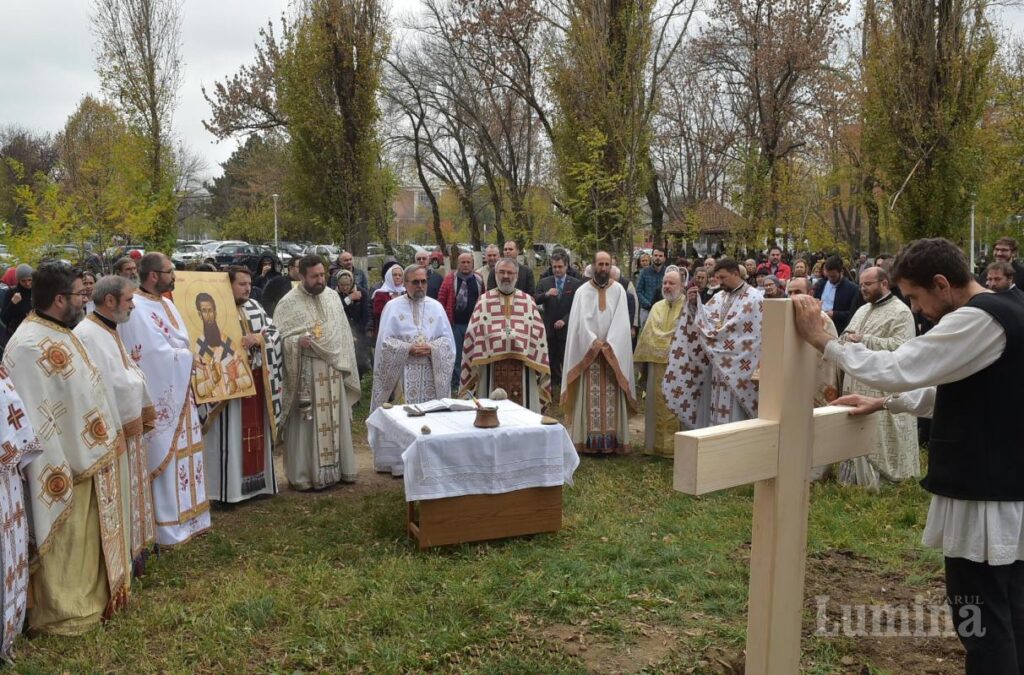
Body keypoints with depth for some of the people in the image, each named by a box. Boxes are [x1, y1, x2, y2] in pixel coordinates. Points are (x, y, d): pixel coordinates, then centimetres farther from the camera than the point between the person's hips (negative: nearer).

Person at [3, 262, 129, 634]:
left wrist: (103, 443, 16)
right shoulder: (32, 346, -24)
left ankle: (85, 598, 34)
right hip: (63, 462, -10)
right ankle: (61, 612, 20)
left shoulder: (58, 335, 7)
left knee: (83, 533, 20)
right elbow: (37, 417, -24)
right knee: (64, 539, 5)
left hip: (84, 455, 10)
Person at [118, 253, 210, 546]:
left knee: (183, 454, 14)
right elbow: (156, 354, -21)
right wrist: (188, 357, -8)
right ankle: (168, 527, 8)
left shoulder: (165, 303, 12)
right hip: (158, 398, -9)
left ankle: (186, 517, 25)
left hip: (178, 394, 9)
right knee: (165, 459, -2)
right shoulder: (136, 309, -17)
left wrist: (183, 355, -9)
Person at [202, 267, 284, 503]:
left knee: (256, 430, 12)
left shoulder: (254, 307, 11)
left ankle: (256, 480, 22)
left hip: (257, 381, 6)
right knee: (232, 435, -3)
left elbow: (274, 333, 6)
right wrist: (235, 345, -23)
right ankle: (229, 487, 4)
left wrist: (257, 338, -11)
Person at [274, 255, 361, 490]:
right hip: (305, 372, -5)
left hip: (333, 370, 5)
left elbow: (343, 333, 15)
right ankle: (304, 475, 8)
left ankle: (337, 468, 21)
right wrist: (299, 341, -29)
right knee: (306, 425, -1)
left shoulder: (333, 298, 9)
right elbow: (279, 339, -10)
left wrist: (346, 366, 11)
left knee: (335, 422, 11)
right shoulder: (288, 303, -7)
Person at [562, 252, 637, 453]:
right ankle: (589, 440, 0)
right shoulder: (583, 291, 3)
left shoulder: (618, 290, 5)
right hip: (588, 352, -1)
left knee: (612, 397, -1)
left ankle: (612, 440, 2)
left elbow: (621, 321, -3)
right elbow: (581, 320, -5)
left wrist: (608, 344, -14)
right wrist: (594, 342, -17)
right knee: (590, 396, -3)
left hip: (613, 352, 1)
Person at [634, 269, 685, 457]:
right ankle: (656, 444, 18)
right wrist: (644, 359, 8)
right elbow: (648, 334, 14)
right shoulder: (657, 307, 14)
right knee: (656, 405, 9)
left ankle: (674, 446, 7)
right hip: (656, 364, 5)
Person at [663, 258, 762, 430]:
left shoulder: (754, 298, -6)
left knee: (734, 416, -4)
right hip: (717, 364, 6)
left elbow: (755, 335, -12)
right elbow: (703, 320, 9)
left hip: (738, 367, -6)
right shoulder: (719, 297, 13)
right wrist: (694, 304, -7)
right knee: (716, 413, 9)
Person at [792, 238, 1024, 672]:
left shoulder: (977, 320, -20)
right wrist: (885, 403, 14)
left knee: (982, 624, 0)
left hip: (984, 498, -10)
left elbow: (898, 369, -24)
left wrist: (821, 340, -14)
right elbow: (954, 390, 22)